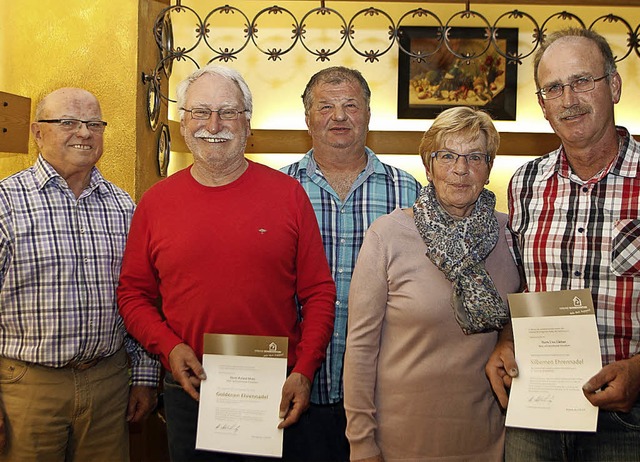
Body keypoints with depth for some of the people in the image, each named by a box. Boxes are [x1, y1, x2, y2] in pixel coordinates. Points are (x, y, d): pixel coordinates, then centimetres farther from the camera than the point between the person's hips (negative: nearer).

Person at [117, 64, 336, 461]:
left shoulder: (288, 194, -3)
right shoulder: (156, 202, 1)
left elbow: (319, 292, -2)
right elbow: (133, 293, 6)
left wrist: (304, 371, -10)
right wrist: (169, 347, -9)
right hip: (189, 392, 1)